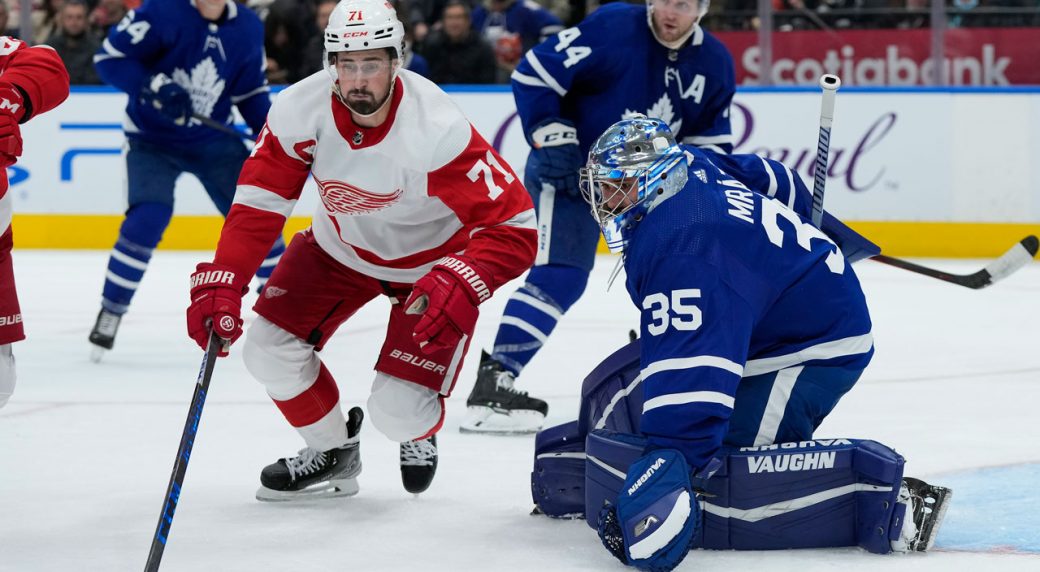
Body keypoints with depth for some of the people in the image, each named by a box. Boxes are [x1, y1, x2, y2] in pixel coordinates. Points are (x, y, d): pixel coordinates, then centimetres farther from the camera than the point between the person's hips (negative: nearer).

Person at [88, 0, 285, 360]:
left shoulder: (248, 29, -3)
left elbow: (252, 90, 9)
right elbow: (109, 56, -18)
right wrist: (152, 87, -32)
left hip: (213, 138, 4)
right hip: (152, 138, -4)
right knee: (148, 218, -22)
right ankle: (110, 312, -7)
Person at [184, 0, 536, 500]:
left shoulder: (437, 130, -37)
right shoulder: (301, 112, -26)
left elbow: (513, 227, -36)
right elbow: (258, 204, -17)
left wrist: (460, 285, -51)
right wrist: (221, 282, -28)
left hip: (432, 261, -4)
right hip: (342, 247, 4)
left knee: (397, 411, -13)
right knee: (270, 350, -7)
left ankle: (418, 432, 29)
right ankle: (332, 453, 22)